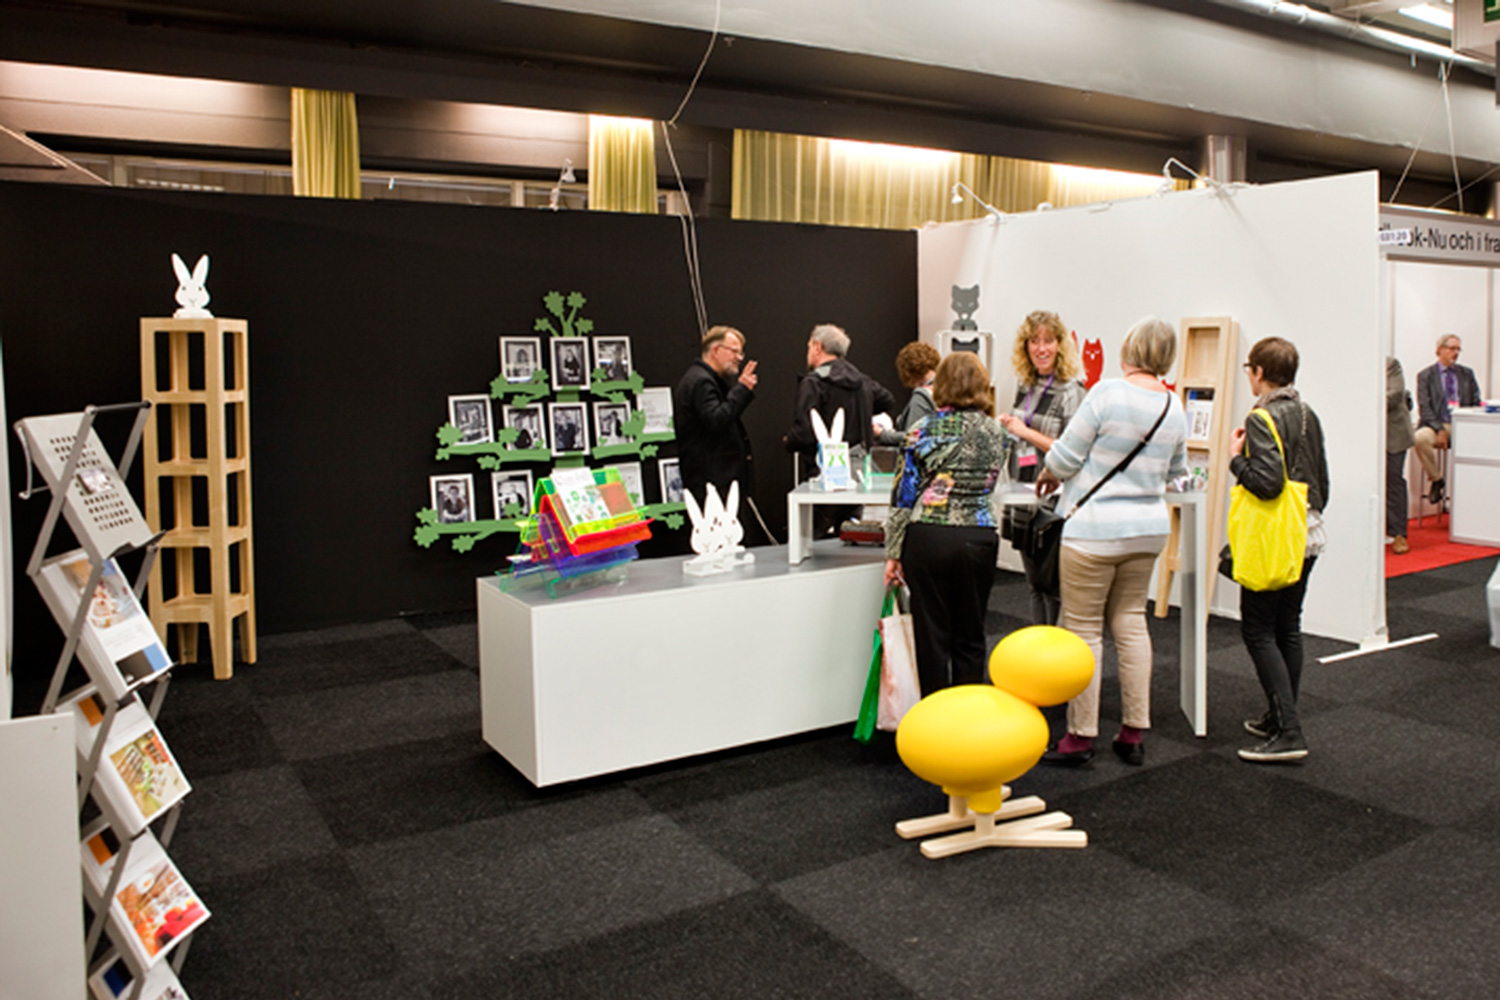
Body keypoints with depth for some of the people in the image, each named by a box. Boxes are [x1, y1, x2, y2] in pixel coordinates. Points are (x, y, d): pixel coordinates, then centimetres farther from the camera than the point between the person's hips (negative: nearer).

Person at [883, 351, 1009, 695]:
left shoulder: (925, 430, -1)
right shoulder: (995, 432, 6)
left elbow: (904, 495, -2)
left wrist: (893, 552, 3)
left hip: (928, 538, -2)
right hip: (979, 537, 2)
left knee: (931, 637, 6)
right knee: (969, 637, 12)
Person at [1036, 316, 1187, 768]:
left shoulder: (1108, 393, -14)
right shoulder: (1174, 407, 5)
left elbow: (1065, 456, -11)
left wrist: (1047, 475, 10)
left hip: (1095, 527, -6)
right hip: (1148, 526, 6)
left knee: (1083, 629, 2)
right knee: (1130, 621, 15)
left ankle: (1080, 738, 8)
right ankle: (1134, 734, 19)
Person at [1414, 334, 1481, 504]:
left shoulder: (1467, 374, 19)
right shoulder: (1425, 375, 8)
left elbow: (1476, 404, 15)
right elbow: (1424, 407, -2)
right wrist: (1440, 430, -17)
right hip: (1436, 424, -2)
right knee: (1420, 438, -36)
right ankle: (1436, 480, -11)